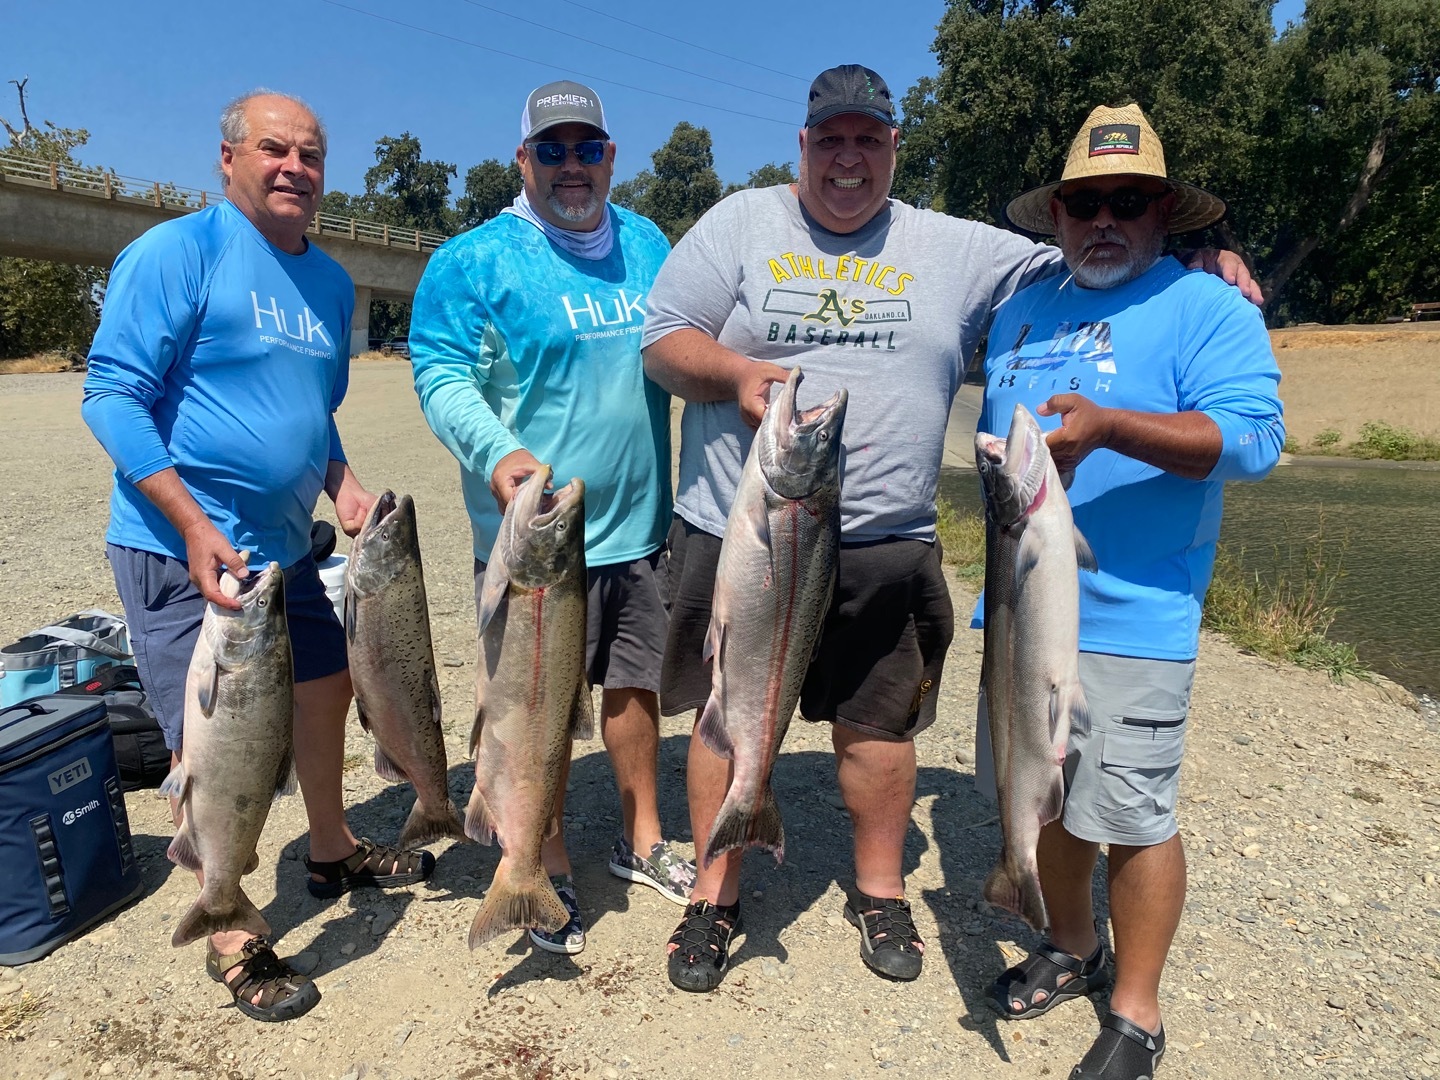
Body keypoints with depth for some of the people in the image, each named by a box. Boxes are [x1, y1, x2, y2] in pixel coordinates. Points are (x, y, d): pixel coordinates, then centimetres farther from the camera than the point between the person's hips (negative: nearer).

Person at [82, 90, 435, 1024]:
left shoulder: (331, 281, 11)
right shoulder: (176, 253, -11)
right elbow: (113, 394, -15)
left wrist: (342, 483, 2)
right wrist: (195, 527, -23)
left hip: (285, 546, 8)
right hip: (184, 551, -7)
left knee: (326, 688, 18)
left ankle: (333, 852, 42)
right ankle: (232, 938, 16)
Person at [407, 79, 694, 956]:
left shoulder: (647, 245, 11)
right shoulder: (477, 260, -6)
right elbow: (441, 373, -11)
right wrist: (496, 452, -28)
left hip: (639, 522, 5)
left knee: (636, 683, 17)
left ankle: (644, 841, 36)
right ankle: (552, 871, 25)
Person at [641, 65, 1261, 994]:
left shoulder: (957, 250, 10)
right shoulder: (740, 224, 5)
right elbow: (663, 341, 2)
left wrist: (1192, 263, 0)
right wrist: (738, 371, -18)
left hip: (885, 549, 2)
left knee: (879, 723, 12)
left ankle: (880, 888, 35)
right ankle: (716, 896, 29)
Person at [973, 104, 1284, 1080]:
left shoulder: (1208, 308, -4)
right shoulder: (1023, 312, 15)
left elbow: (1253, 439, -18)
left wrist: (1107, 427, -29)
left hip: (1132, 620, -6)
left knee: (1130, 817, 1)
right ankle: (1071, 950, 39)